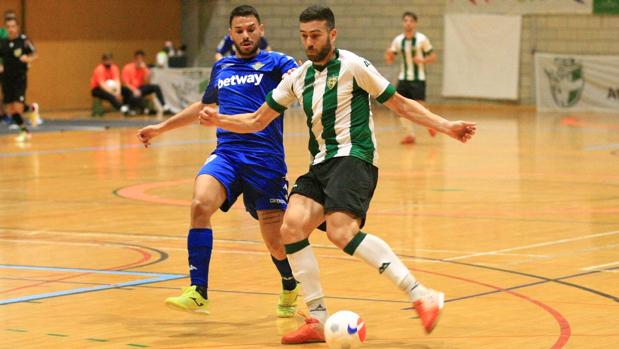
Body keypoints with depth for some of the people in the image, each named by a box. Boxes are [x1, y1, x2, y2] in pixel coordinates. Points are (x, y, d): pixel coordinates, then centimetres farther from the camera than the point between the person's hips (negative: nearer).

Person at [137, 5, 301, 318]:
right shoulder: (221, 68, 18)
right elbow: (203, 106, 36)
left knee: (276, 242, 0)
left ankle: (290, 290, 34)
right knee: (200, 204, -26)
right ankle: (197, 293, -25)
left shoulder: (275, 63, 4)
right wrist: (161, 128, 40)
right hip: (226, 154, 3)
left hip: (266, 160, -3)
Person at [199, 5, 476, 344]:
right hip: (321, 164, 6)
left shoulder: (352, 66, -2)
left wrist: (446, 126, -3)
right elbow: (257, 120, 20)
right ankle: (318, 320, -10)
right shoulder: (298, 78, 15)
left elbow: (400, 104, 4)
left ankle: (421, 296, -29)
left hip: (353, 157, -6)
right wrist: (219, 120, 3)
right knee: (292, 227, -15)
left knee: (341, 232, -27)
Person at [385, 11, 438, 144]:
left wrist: (423, 60, -24)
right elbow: (390, 61, 7)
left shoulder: (422, 39, -8)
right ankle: (410, 134, 8)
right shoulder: (398, 40, 3)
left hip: (418, 79, -4)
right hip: (403, 78, 4)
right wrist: (388, 55, -16)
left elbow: (433, 57, -5)